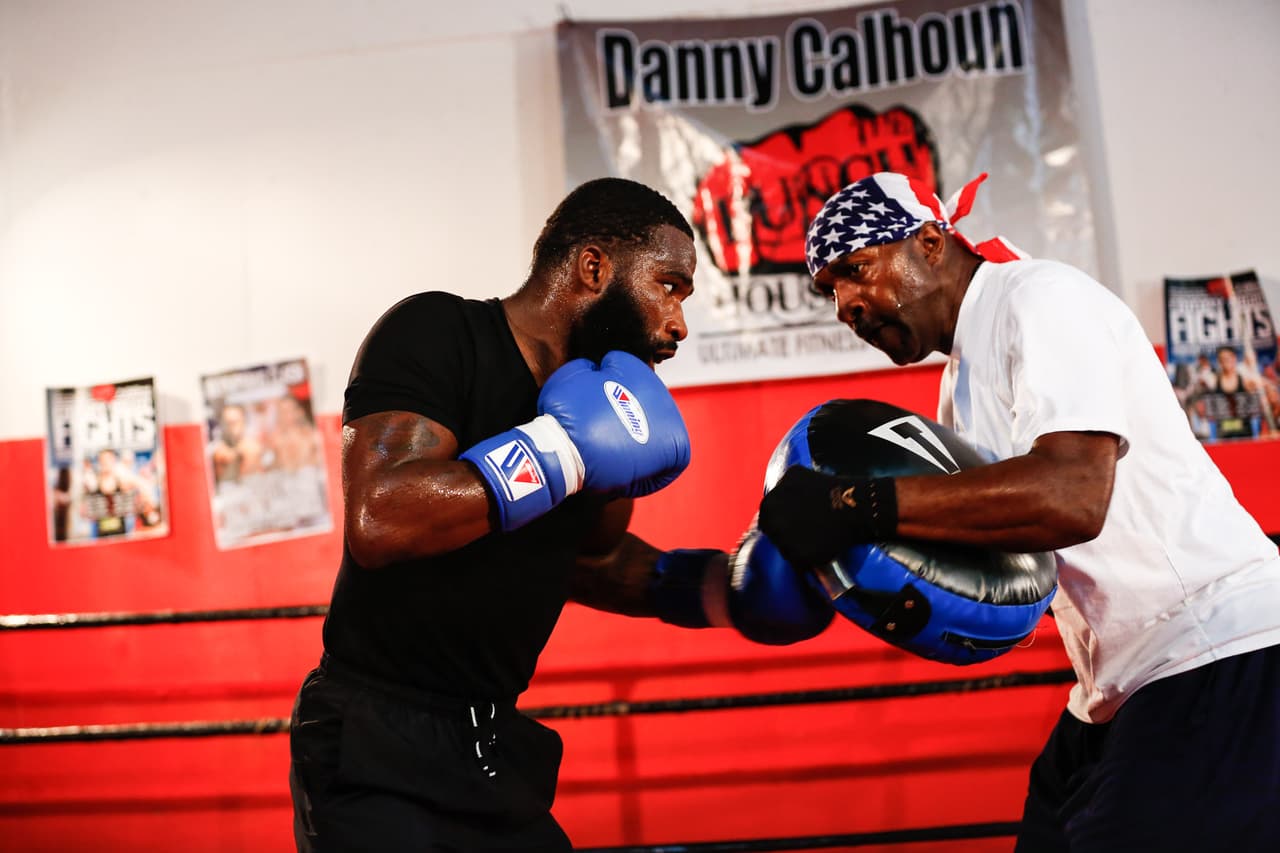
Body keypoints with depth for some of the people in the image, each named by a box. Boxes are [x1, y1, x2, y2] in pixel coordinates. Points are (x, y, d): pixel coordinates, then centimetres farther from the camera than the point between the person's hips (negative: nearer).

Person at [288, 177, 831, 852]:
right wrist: (565, 445, -26)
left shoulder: (604, 396, 4)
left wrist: (723, 587, 5)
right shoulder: (434, 333, -15)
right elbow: (378, 522, -31)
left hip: (500, 747, 7)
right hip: (374, 749, -7)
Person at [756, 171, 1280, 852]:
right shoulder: (961, 375, 15)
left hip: (1219, 658, -9)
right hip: (1119, 689, 9)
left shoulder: (1041, 297, -12)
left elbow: (1072, 496, -29)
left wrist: (856, 505, -30)